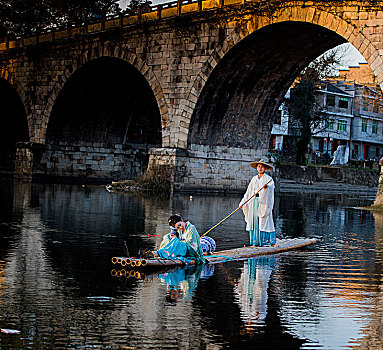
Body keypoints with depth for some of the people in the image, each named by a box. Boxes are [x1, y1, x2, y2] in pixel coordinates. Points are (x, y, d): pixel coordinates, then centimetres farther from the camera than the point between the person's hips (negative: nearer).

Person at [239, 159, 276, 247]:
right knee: (255, 221, 1)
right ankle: (256, 241, 2)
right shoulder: (254, 179, 13)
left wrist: (267, 186, -45)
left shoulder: (268, 178, -1)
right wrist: (242, 203, 9)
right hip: (254, 202, 5)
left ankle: (272, 241, -4)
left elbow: (272, 186, -22)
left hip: (264, 202, -5)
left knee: (265, 221, -8)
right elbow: (248, 192, 14)